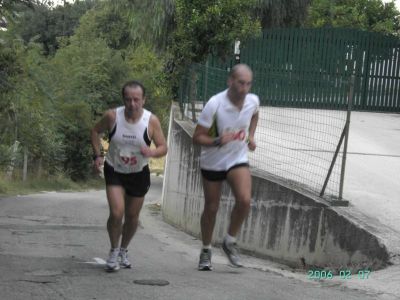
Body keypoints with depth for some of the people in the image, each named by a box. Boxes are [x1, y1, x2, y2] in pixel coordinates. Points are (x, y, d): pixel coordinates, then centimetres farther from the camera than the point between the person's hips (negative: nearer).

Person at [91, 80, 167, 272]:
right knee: (116, 213, -17)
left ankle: (123, 251, 38)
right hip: (114, 171, -1)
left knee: (132, 216, 12)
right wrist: (97, 155, -8)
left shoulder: (151, 121, -18)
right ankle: (114, 252, 5)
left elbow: (163, 147, -10)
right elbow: (96, 131, 2)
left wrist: (151, 152, -32)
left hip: (139, 174, 1)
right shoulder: (112, 116, -17)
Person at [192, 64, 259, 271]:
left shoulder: (253, 101, -11)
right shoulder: (214, 104, -24)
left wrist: (250, 135, 5)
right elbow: (197, 137, -19)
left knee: (245, 200, -20)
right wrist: (218, 141, -36)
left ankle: (230, 242, 2)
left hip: (238, 160, 2)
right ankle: (206, 251, 29)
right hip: (212, 162, -2)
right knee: (211, 208, 7)